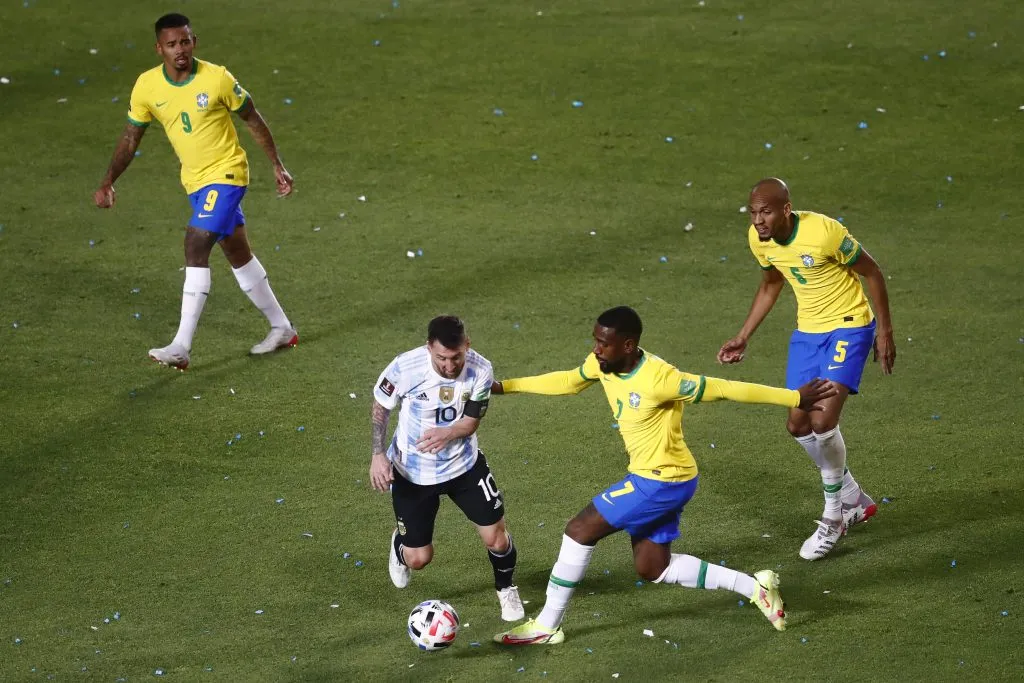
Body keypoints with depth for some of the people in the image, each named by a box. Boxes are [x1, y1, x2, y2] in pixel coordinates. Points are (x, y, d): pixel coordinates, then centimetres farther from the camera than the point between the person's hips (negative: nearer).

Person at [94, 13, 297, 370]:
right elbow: (131, 137, 3)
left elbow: (253, 119, -4)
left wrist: (277, 166, 1)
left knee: (195, 248, -18)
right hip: (195, 180, 6)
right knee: (237, 253, 17)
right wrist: (108, 181, -7)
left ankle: (181, 347, -19)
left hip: (226, 172, -6)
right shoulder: (147, 86, -7)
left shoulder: (217, 79, -18)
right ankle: (282, 328, 33)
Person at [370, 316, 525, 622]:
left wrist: (448, 433, -37)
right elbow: (380, 408, -7)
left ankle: (506, 589, 31)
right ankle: (401, 545, 44)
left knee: (496, 536, -3)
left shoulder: (480, 370, -23)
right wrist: (378, 455, -17)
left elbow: (470, 422, -14)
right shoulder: (404, 368, -26)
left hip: (463, 464, 1)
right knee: (418, 559, 4)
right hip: (412, 470, -1)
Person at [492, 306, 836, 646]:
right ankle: (754, 586, 18)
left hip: (663, 481, -9)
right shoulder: (602, 364, -5)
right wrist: (505, 386, 15)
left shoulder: (658, 379, -29)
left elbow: (725, 389, -25)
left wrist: (796, 398, -20)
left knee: (580, 530, -7)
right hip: (653, 477, 9)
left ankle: (546, 625, 5)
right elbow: (568, 381, 17)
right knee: (652, 568, 16)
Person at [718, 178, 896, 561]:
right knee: (798, 425, 6)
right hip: (807, 331, 7)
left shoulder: (825, 232, -28)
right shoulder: (758, 238, -7)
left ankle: (833, 518, 1)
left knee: (822, 420, -19)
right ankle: (853, 500, 28)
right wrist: (742, 338, 11)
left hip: (849, 327, -7)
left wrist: (885, 332, -10)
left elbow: (871, 273, -14)